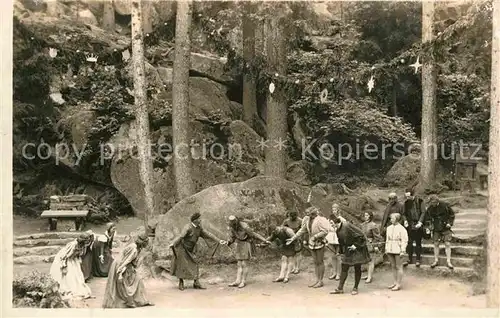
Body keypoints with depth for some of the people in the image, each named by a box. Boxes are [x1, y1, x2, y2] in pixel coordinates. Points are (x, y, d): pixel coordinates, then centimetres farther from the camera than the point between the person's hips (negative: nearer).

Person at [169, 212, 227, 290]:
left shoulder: (199, 228, 1)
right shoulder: (188, 227, -22)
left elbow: (208, 234, 6)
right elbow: (181, 236, -34)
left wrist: (219, 241, 5)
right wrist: (173, 243, -47)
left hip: (190, 250, 7)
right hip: (182, 248, -7)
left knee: (194, 265, 0)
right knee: (182, 266, -3)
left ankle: (196, 284, 2)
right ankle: (181, 283, 12)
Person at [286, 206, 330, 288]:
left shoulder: (320, 220, -16)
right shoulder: (307, 220, 6)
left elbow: (325, 231, -20)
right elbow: (302, 230, 13)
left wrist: (315, 236, -20)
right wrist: (293, 238, 11)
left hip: (319, 243, -7)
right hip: (312, 243, 7)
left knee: (320, 262, 1)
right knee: (315, 262, 12)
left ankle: (321, 281, 8)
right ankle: (317, 280, 18)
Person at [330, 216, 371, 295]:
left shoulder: (347, 225, -21)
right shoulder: (338, 231, 3)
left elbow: (360, 235, -20)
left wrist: (355, 245, -18)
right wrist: (342, 251, 16)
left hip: (357, 249, -7)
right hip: (347, 251, 7)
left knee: (357, 269, 3)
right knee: (344, 268, 4)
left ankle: (355, 288, 13)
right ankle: (340, 288, 8)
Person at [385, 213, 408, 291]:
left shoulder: (401, 229, -8)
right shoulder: (389, 228, 12)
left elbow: (404, 241, -9)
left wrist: (402, 251, -14)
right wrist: (386, 249, 14)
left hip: (398, 250, -6)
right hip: (390, 250, 7)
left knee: (398, 267, -1)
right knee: (393, 266, 12)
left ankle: (398, 284, 3)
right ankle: (395, 282, 21)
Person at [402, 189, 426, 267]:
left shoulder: (419, 201, -3)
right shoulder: (406, 203, 8)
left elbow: (423, 212, -5)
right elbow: (404, 213, 15)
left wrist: (420, 222, -15)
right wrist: (405, 220, -3)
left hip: (418, 225, -3)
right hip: (409, 225, 3)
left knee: (418, 242, 4)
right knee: (409, 242, 2)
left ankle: (418, 260, 11)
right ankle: (410, 259, 12)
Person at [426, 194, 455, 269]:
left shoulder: (445, 205, -11)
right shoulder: (430, 208, -4)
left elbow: (452, 214, 1)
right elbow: (427, 217, 13)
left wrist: (450, 223, -8)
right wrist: (430, 224, 1)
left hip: (446, 228, -3)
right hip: (436, 229, 3)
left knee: (447, 244, -4)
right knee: (436, 244, 6)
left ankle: (448, 261, 2)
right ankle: (436, 261, 17)